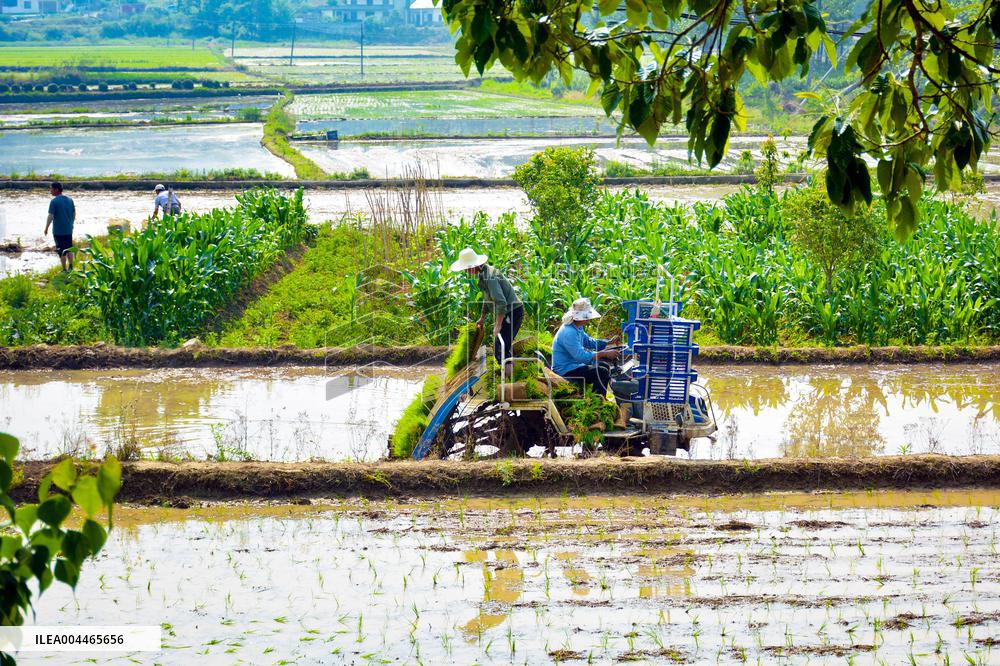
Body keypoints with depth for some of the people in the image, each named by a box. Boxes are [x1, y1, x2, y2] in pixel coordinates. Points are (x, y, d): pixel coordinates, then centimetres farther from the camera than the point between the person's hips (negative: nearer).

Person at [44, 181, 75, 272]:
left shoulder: (54, 201, -14)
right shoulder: (69, 200, 5)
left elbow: (50, 216, -17)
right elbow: (74, 214, 12)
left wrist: (46, 228, -7)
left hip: (58, 231, -5)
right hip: (69, 230, 5)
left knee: (62, 251, 3)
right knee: (69, 248, 17)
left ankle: (64, 269, 7)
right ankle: (70, 267, 15)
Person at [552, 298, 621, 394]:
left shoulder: (578, 328, 7)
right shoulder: (568, 333, -27)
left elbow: (589, 342, 20)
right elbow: (581, 356, -32)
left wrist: (609, 342, 9)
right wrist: (604, 354, -32)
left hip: (573, 365, 11)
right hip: (565, 372, -11)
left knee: (605, 366, 19)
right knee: (602, 372, -20)